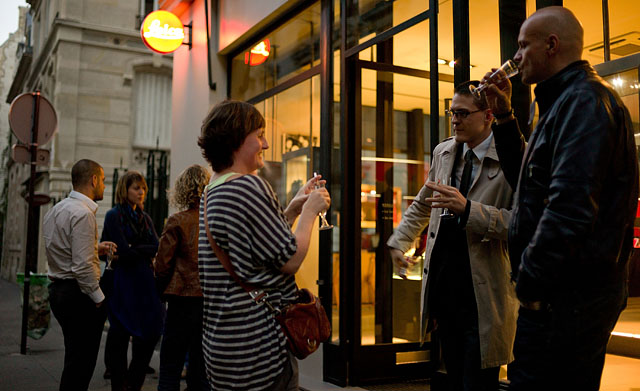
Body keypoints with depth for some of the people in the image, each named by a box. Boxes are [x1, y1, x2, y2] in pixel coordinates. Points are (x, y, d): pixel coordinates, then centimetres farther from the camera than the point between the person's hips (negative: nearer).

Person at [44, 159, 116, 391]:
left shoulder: (55, 210, 13)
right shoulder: (83, 213, -17)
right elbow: (83, 266, -22)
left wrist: (95, 249, 16)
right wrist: (100, 298, -15)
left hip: (58, 291, 10)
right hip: (79, 295, -10)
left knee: (74, 359, 18)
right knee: (80, 364, -1)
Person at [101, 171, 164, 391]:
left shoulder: (144, 218, 16)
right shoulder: (114, 216, -4)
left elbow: (156, 247, 1)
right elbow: (124, 250, -15)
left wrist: (133, 251, -9)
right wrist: (145, 252, -2)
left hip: (144, 282, 6)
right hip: (123, 284, -6)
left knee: (150, 334, 4)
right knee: (120, 336, 1)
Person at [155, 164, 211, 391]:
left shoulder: (177, 222, -9)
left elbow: (162, 266, -5)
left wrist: (163, 292, 13)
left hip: (183, 302, -3)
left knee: (169, 371, 7)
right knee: (200, 371, 13)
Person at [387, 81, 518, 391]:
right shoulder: (442, 153, 11)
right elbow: (421, 205, 25)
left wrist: (468, 208, -27)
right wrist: (399, 242, 20)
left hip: (482, 296, -6)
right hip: (443, 289, 6)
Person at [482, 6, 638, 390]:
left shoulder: (585, 101, -15)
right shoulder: (567, 101, 18)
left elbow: (570, 204, -26)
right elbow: (528, 180, 24)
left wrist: (530, 283, -19)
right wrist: (505, 117, 15)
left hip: (567, 296, -10)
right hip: (574, 290, 10)